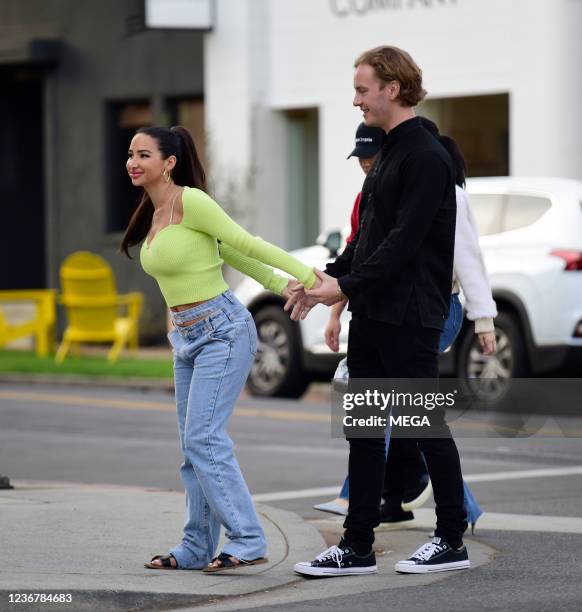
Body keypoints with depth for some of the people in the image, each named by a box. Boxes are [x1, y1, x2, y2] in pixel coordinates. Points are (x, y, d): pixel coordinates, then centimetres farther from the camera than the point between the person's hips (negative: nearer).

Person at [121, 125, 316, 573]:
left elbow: (246, 244, -13)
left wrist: (309, 277, -11)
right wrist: (280, 285, 8)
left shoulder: (190, 201, -16)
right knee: (195, 444, 9)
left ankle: (249, 541, -11)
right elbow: (228, 254, 13)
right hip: (187, 335, 9)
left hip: (221, 330, -9)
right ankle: (198, 548, 13)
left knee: (204, 438, -14)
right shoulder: (153, 214, 12)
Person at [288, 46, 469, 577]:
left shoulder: (426, 158, -14)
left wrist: (347, 285, -20)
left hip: (410, 318, -9)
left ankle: (452, 541, 9)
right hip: (372, 314, 9)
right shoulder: (389, 153, 16)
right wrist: (328, 278, 10)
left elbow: (403, 240, -21)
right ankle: (357, 547, 10)